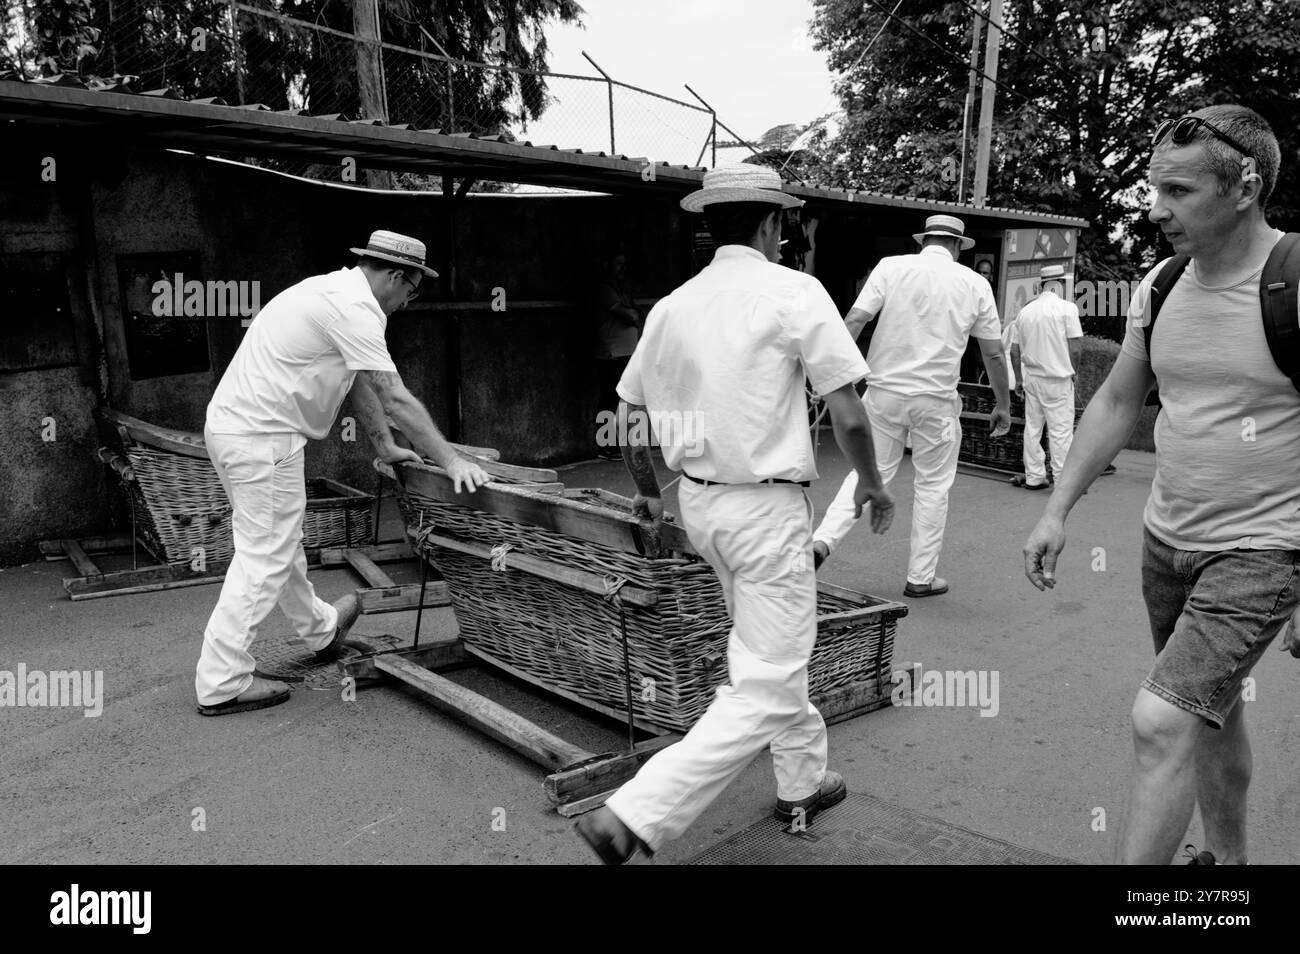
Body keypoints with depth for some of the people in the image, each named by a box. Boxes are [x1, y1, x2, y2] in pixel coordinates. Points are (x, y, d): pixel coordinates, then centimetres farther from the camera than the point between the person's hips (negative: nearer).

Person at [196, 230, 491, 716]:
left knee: (280, 543, 23)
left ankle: (321, 630, 42)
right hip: (260, 440, -11)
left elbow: (362, 384, 21)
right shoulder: (355, 309, -18)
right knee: (264, 559, -3)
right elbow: (396, 399, -21)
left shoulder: (337, 291, 15)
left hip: (233, 424, 11)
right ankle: (222, 684, 6)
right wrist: (450, 460, -15)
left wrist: (386, 447, 23)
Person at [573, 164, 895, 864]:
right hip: (768, 509, -7)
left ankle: (802, 784, 40)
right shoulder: (794, 293, -10)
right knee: (764, 692, 0)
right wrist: (872, 484, 5)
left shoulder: (672, 306, 5)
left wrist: (647, 490, 27)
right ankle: (633, 817, -7)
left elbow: (628, 414, 11)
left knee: (772, 654, 25)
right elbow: (848, 415, -12)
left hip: (699, 504, 7)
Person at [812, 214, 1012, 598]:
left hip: (884, 390, 1)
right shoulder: (975, 283, 5)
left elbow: (853, 321, -9)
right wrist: (1003, 405, 19)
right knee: (933, 486, 12)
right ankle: (921, 577, 18)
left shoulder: (891, 267, 2)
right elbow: (993, 353, 8)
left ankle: (822, 540, -4)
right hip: (935, 398, -1)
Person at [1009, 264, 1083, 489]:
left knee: (1032, 428, 12)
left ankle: (1034, 477, 18)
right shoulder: (1067, 308, -8)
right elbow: (1076, 347, -11)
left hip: (1031, 377, 5)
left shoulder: (1025, 311, 6)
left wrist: (1020, 380, 19)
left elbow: (1014, 351, 9)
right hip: (1058, 378, -5)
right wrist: (1073, 371, 5)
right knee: (1061, 430, -1)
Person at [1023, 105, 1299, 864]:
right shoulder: (1162, 284, 1)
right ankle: (1228, 858, 41)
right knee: (1212, 711, 21)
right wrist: (1058, 510, 5)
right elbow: (1117, 402, 10)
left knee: (1162, 721, -13)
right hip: (1168, 541, 6)